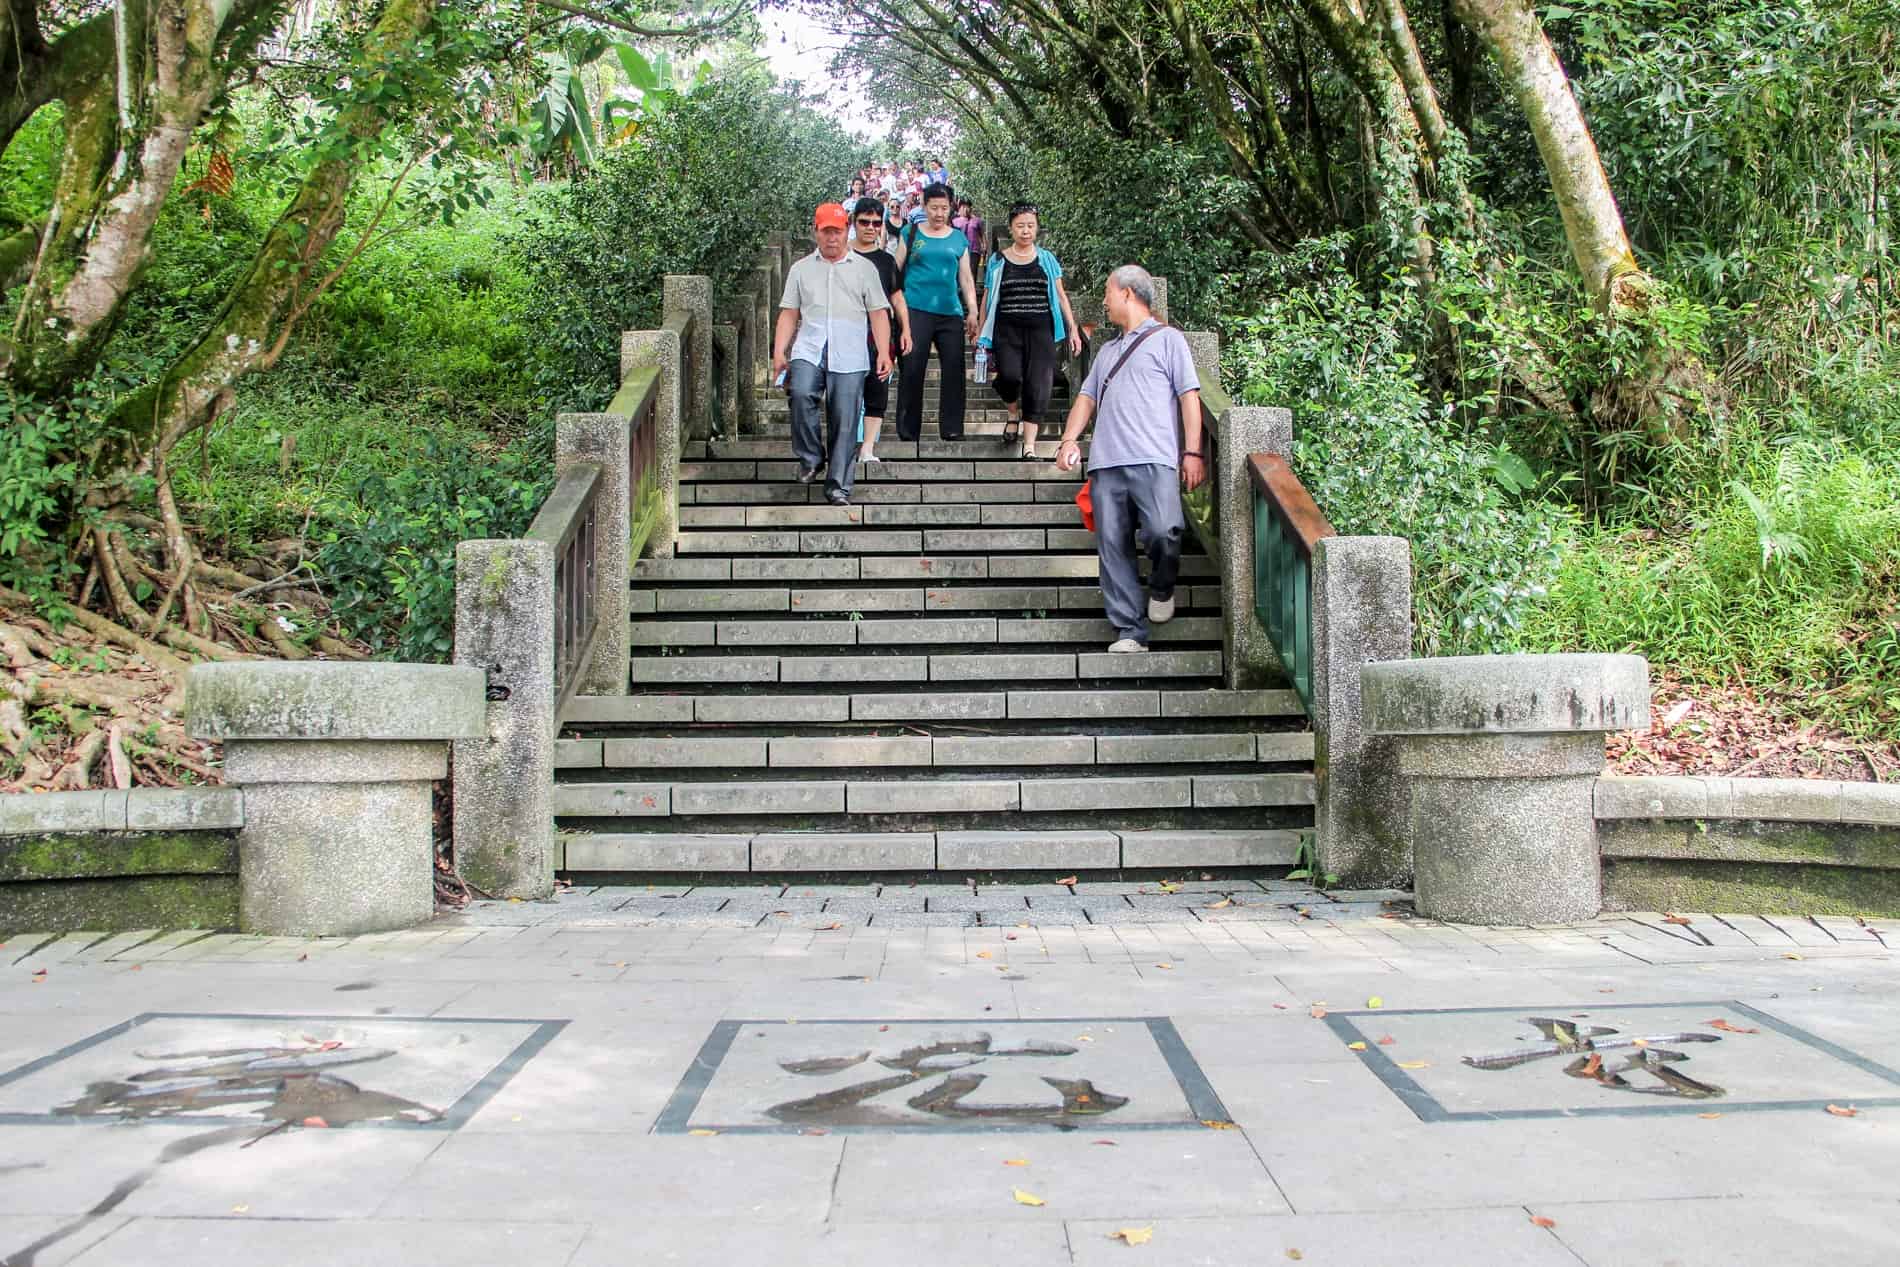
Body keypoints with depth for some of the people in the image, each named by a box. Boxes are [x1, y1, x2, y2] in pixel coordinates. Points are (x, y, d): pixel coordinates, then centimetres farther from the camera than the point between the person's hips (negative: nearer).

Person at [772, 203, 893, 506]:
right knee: (801, 393, -27)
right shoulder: (801, 269, 18)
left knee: (844, 421, -5)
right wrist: (779, 351, 3)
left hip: (849, 355, -1)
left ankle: (838, 486, 2)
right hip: (808, 350, 1)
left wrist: (883, 353, -1)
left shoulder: (863, 268, 14)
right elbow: (789, 313, 15)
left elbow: (878, 313, 10)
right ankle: (810, 458, -8)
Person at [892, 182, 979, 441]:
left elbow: (966, 277, 16)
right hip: (916, 310, -3)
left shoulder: (959, 239, 15)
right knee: (912, 369, -8)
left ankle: (952, 430, 3)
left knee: (954, 370, -3)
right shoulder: (910, 234, 9)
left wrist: (972, 312, 9)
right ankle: (907, 432, -2)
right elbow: (896, 271, 9)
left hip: (951, 313, 3)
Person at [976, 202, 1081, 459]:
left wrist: (1073, 329, 6)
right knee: (1010, 375, -23)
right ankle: (1014, 413, 10)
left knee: (1037, 385, -8)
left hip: (1040, 331, 1)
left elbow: (1060, 295, 12)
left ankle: (1029, 445, -4)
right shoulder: (998, 260, 9)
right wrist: (981, 332, 9)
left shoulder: (1046, 259, 11)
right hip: (1007, 330, -1)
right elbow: (987, 298, 13)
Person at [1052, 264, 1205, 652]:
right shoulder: (1107, 351, 31)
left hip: (1154, 460, -5)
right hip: (1106, 463, 6)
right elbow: (1087, 397, 26)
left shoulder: (1167, 338, 13)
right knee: (1112, 546, -5)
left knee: (1164, 532, -24)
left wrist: (1193, 452, -5)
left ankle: (1162, 587, 7)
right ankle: (1129, 631, -3)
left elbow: (1189, 397, 5)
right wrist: (1069, 440, 7)